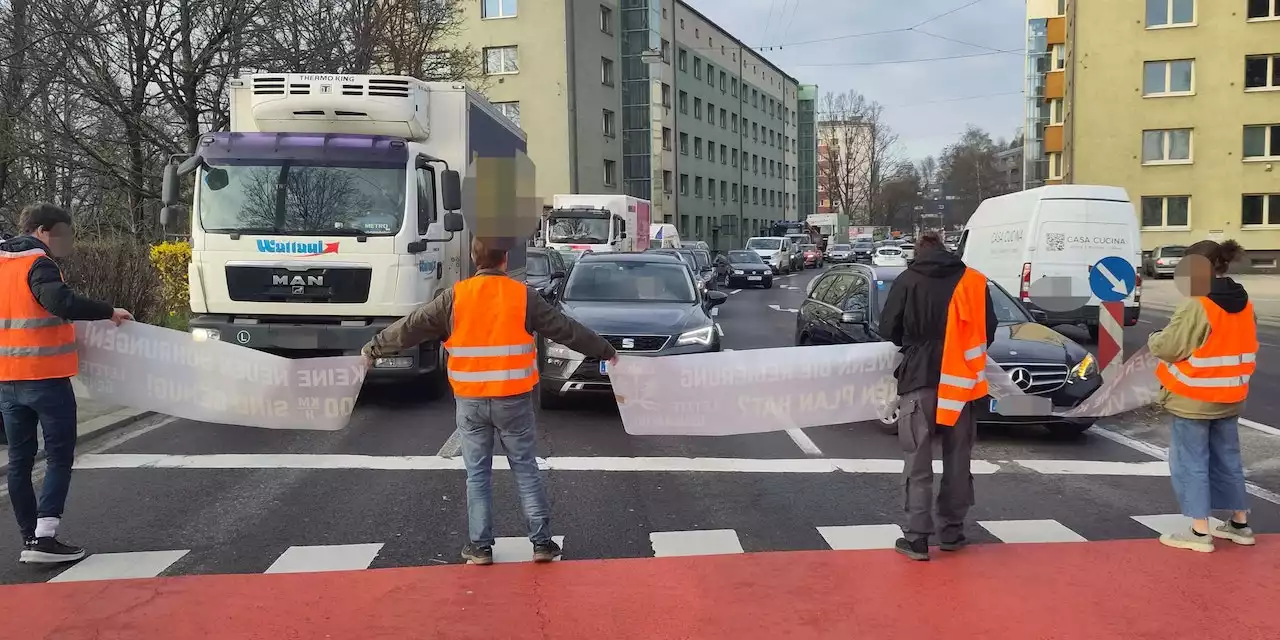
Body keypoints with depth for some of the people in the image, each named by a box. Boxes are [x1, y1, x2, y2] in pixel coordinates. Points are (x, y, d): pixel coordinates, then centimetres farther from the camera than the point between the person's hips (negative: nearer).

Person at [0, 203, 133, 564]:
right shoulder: (38, 264, -12)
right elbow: (60, 301, -29)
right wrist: (109, 312, -21)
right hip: (45, 376, -7)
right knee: (59, 456, 0)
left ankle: (29, 538, 17)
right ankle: (44, 537, -8)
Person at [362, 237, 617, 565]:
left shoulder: (455, 297, -3)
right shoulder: (523, 296, -4)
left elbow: (411, 327, 4)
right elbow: (566, 329, 2)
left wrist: (374, 348, 19)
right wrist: (605, 351, 14)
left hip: (471, 401, 0)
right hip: (514, 400, 0)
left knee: (477, 474, 12)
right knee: (526, 468, 10)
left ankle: (480, 546, 15)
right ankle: (542, 541, 11)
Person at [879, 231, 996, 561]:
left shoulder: (907, 281, -3)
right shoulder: (974, 281, 1)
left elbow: (888, 327, 1)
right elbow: (988, 330, 4)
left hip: (919, 379, -2)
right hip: (960, 381, 2)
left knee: (918, 461, 2)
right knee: (957, 459, 14)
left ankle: (916, 536, -1)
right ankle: (952, 531, 20)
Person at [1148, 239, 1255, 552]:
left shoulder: (1196, 306, -20)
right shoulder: (1244, 304, 6)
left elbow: (1168, 348, -17)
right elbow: (1245, 346, 17)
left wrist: (1153, 339, 3)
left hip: (1193, 399, -8)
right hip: (1229, 397, 8)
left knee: (1191, 463, 1)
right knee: (1227, 460, 19)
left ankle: (1200, 532, 3)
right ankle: (1240, 524, 29)